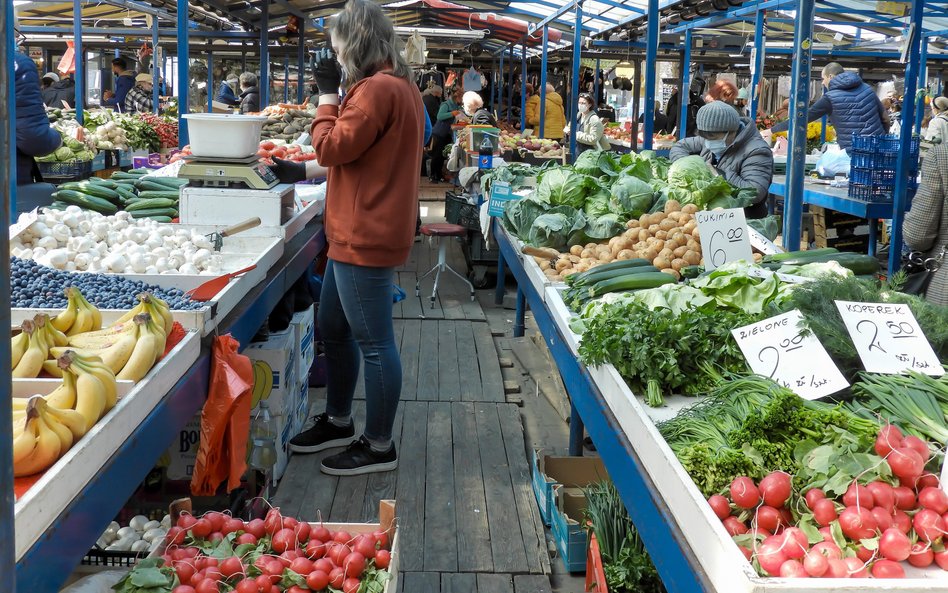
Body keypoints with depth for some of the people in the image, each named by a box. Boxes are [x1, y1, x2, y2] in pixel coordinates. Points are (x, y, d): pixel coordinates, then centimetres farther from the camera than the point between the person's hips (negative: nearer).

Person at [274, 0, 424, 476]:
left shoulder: (377, 89, -18)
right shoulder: (399, 85, 15)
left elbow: (333, 148, -15)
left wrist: (328, 92, -6)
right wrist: (302, 171, 22)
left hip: (366, 238, -11)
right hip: (359, 234, 11)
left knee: (374, 342, -1)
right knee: (332, 328, 20)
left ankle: (379, 447, 10)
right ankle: (338, 422, 34)